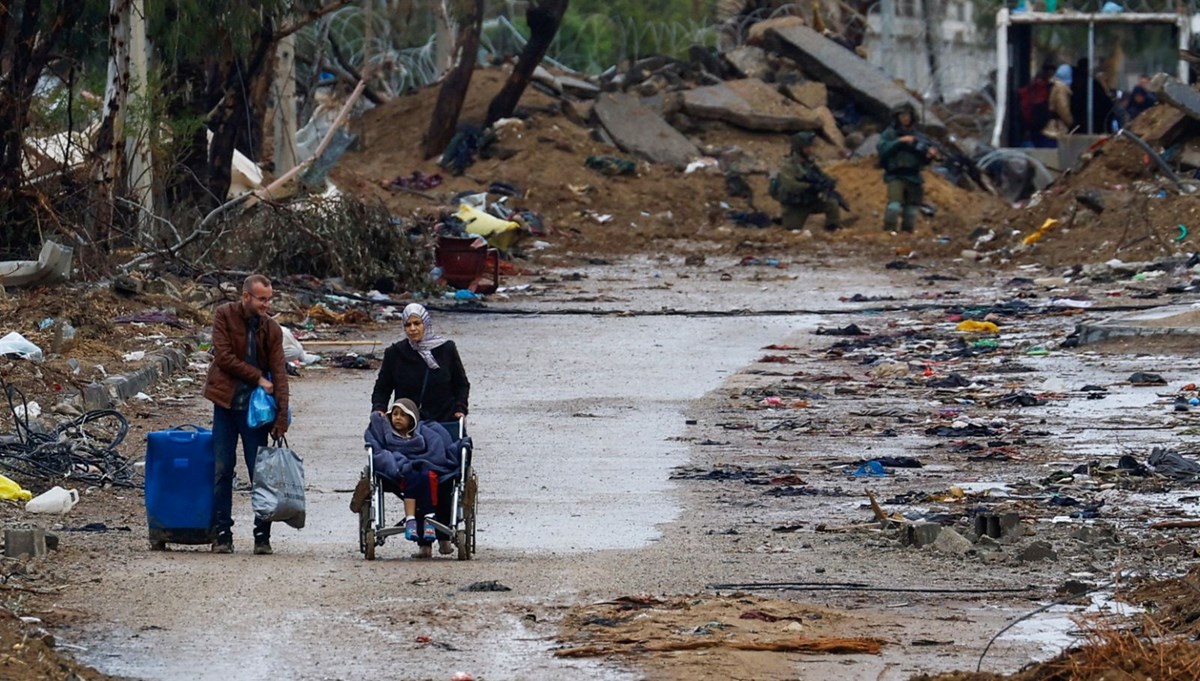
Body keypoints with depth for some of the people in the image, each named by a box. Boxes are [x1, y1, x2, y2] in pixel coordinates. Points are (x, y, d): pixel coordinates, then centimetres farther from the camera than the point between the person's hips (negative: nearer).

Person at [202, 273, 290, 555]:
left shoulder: (271, 328, 1)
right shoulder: (224, 316, -4)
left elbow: (279, 373, -4)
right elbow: (224, 357, -11)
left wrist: (281, 418, -12)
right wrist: (257, 378, -12)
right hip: (226, 404, -1)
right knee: (223, 470, 0)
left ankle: (263, 534, 5)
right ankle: (222, 532, 6)